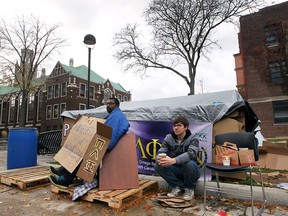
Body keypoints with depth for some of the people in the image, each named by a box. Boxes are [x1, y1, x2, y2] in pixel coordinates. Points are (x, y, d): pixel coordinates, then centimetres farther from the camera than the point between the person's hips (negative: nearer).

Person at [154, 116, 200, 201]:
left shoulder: (193, 139, -14)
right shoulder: (168, 138, -4)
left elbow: (191, 154, -35)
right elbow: (160, 152, -12)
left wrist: (173, 160, -50)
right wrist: (159, 159, -38)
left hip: (189, 171, -3)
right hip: (175, 171, 3)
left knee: (189, 163, -36)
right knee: (158, 165, -21)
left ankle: (189, 188, -6)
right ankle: (177, 186, -2)